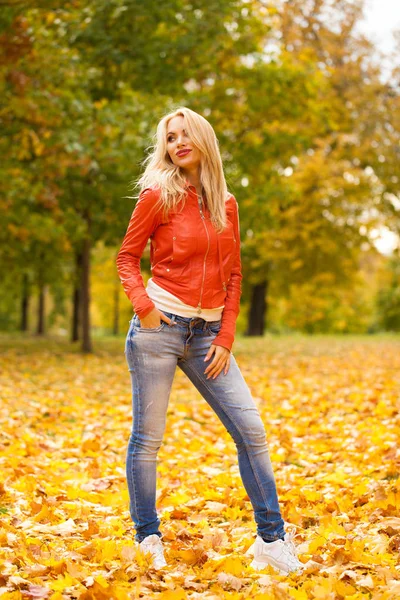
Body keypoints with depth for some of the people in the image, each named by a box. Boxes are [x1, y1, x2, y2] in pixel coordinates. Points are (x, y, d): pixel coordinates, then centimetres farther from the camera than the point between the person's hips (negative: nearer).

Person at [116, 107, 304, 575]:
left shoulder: (226, 205, 11)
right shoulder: (158, 195, -1)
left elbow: (233, 275, 12)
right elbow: (127, 257, 1)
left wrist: (226, 338, 3)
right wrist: (141, 303, -16)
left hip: (207, 334, 4)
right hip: (160, 326, -4)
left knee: (251, 429, -1)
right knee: (147, 436, 1)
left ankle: (272, 540, 8)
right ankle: (148, 542, 17)